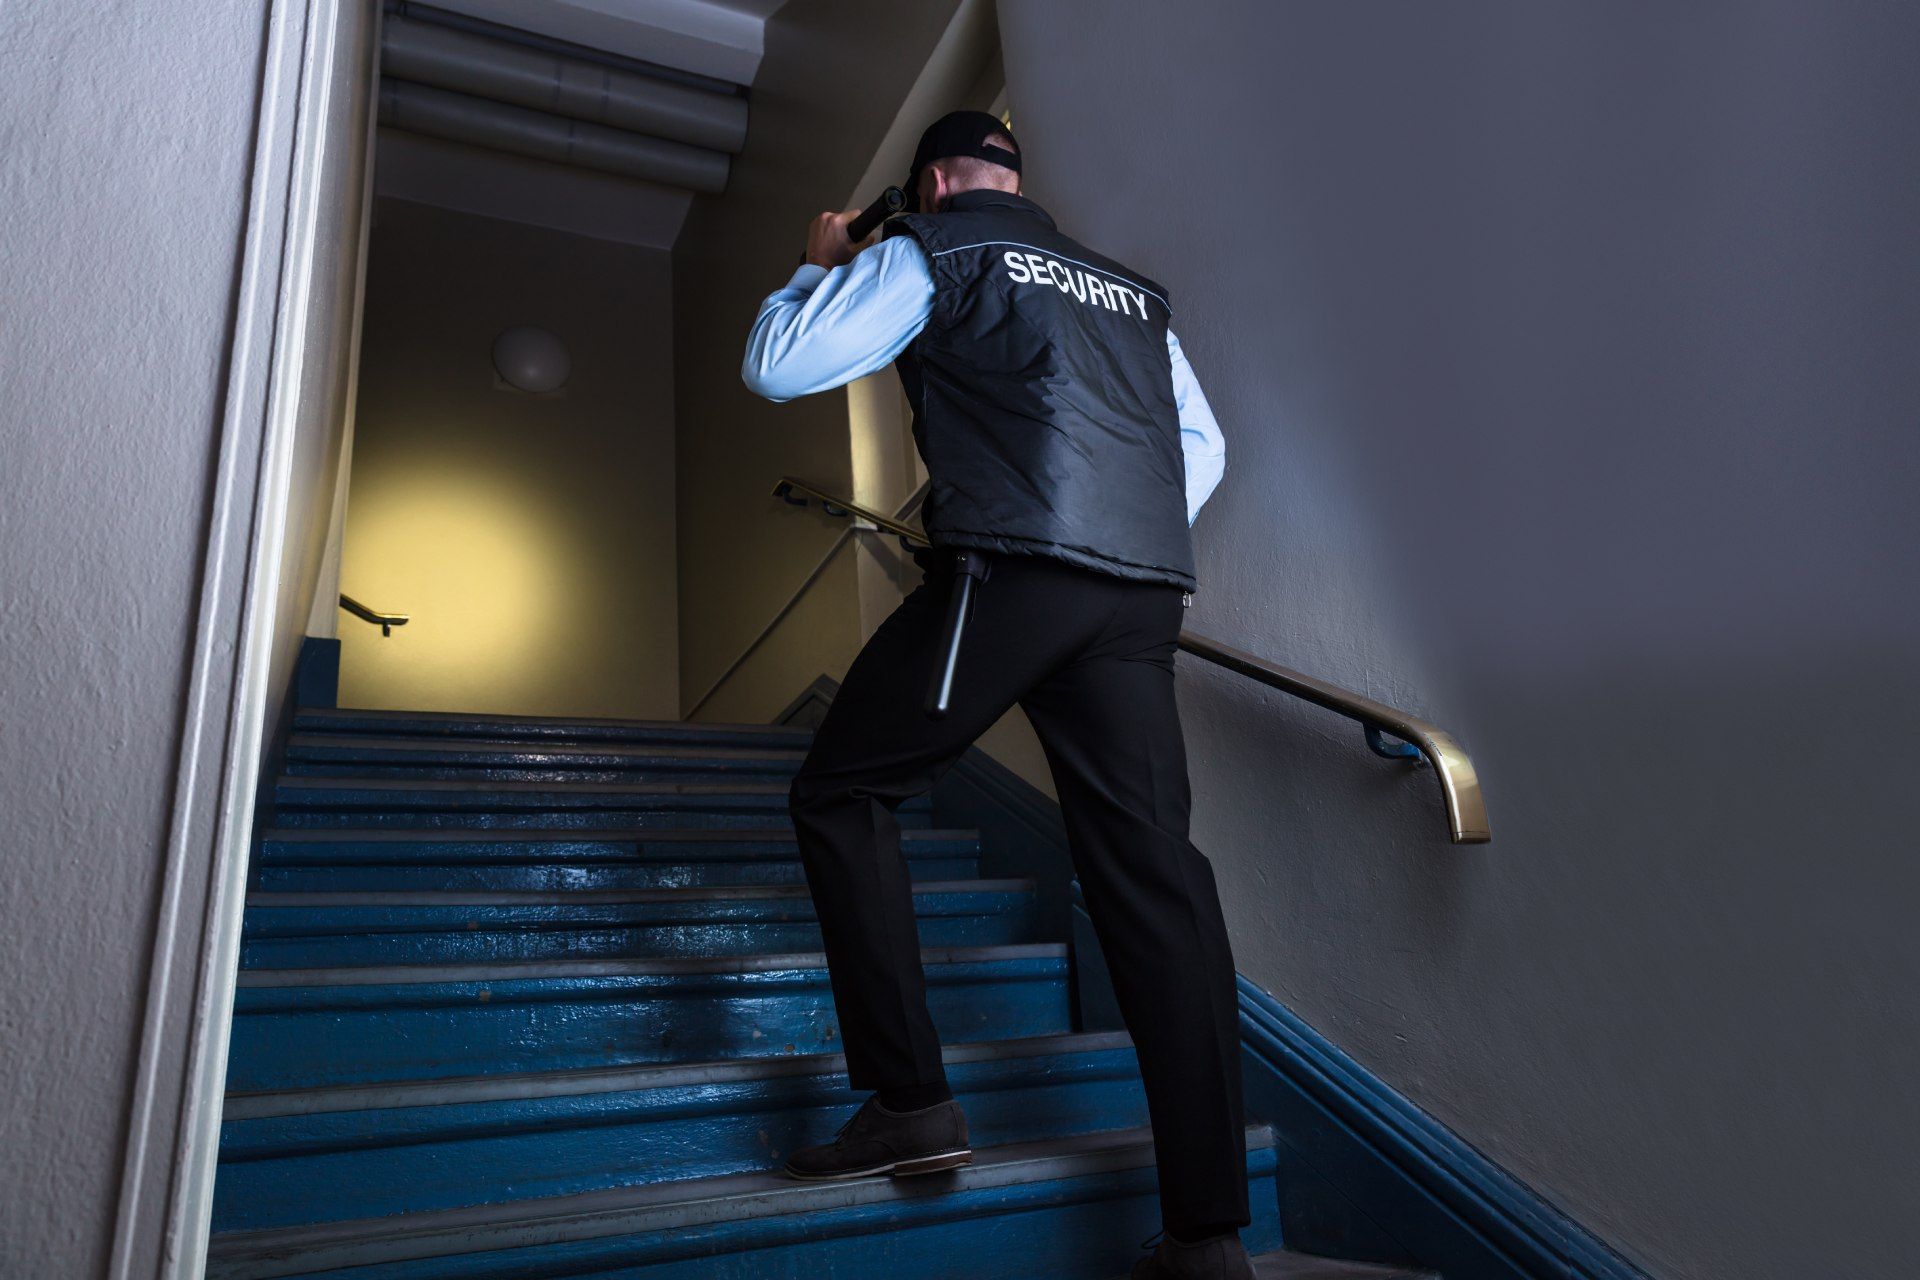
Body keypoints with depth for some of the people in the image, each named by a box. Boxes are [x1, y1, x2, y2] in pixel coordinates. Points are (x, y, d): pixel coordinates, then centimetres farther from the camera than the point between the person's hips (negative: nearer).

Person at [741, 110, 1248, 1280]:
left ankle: (911, 1102, 4)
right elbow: (1204, 446, 29)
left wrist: (822, 268, 25)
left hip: (1011, 572, -6)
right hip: (1145, 600, 6)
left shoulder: (930, 251, 11)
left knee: (843, 796, 10)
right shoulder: (1131, 286, 29)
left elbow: (777, 366, 7)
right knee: (1150, 865, 1)